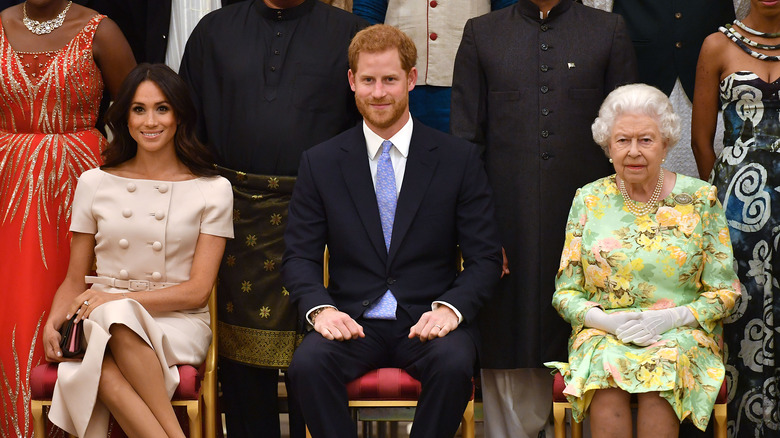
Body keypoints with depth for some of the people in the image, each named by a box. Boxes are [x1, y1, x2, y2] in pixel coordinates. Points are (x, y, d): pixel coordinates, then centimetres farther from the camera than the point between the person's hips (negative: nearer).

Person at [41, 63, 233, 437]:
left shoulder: (212, 189, 6)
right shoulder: (94, 183, 13)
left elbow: (198, 290, 1)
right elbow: (74, 281, 16)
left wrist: (118, 299, -12)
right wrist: (52, 323, -7)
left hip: (179, 325, -1)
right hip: (102, 323, 2)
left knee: (116, 315, -38)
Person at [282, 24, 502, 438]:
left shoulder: (460, 159, 4)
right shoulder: (319, 163, 7)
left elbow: (485, 256, 3)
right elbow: (300, 255, 6)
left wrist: (451, 308, -16)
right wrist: (319, 308, -14)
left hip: (428, 321, 0)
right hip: (352, 321, 1)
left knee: (453, 364, -33)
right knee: (308, 363, -30)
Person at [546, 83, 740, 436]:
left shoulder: (700, 199, 4)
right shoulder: (589, 201, 7)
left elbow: (724, 291, 4)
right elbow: (565, 292, 8)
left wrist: (671, 318, -13)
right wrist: (606, 320, -12)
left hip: (682, 333, -1)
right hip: (602, 334, 1)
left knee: (665, 367, -34)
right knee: (605, 370, -33)